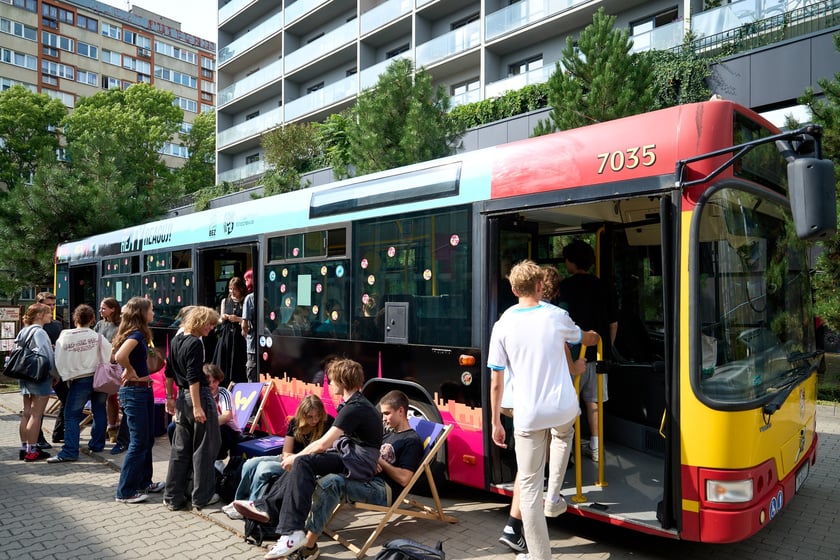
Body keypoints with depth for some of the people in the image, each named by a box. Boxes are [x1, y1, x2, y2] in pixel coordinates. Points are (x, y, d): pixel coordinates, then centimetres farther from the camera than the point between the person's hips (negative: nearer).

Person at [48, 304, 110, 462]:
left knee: (71, 416, 1)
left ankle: (70, 452, -5)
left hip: (79, 380, -2)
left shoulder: (65, 337, -5)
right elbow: (110, 356, -6)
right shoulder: (98, 337, -5)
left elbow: (59, 361, -3)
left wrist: (67, 378, 9)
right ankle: (97, 444, 23)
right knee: (99, 411, 15)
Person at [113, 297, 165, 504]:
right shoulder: (136, 333, -17)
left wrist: (131, 372, 10)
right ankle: (125, 492, 8)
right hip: (134, 391, -9)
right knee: (138, 442, -2)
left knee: (147, 439, 17)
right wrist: (130, 372, -17)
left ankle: (144, 482, 29)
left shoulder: (139, 334, 10)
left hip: (144, 390, 9)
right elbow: (120, 356, -34)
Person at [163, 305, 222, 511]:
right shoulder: (195, 343, -16)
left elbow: (169, 372, 16)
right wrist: (197, 407, -21)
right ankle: (202, 497, 13)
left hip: (182, 397, 8)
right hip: (199, 396, -8)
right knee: (204, 448, 4)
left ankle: (173, 498, 19)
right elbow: (193, 377, -21)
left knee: (180, 448, 13)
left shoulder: (176, 340, 10)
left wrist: (170, 397, 23)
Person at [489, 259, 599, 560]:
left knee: (529, 486, 9)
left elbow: (496, 382, -4)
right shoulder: (556, 316, -1)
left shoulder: (502, 325, -5)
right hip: (563, 409, 2)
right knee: (563, 433, 37)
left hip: (527, 416, -2)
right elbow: (583, 338, 23)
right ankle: (554, 498, 33)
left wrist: (495, 422, 7)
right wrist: (594, 336, 47)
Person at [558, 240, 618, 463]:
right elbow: (614, 323, 13)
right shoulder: (602, 286, 8)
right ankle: (595, 447, 20)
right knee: (593, 400, 14)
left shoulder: (567, 286, -10)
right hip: (598, 353, 6)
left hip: (575, 354, -5)